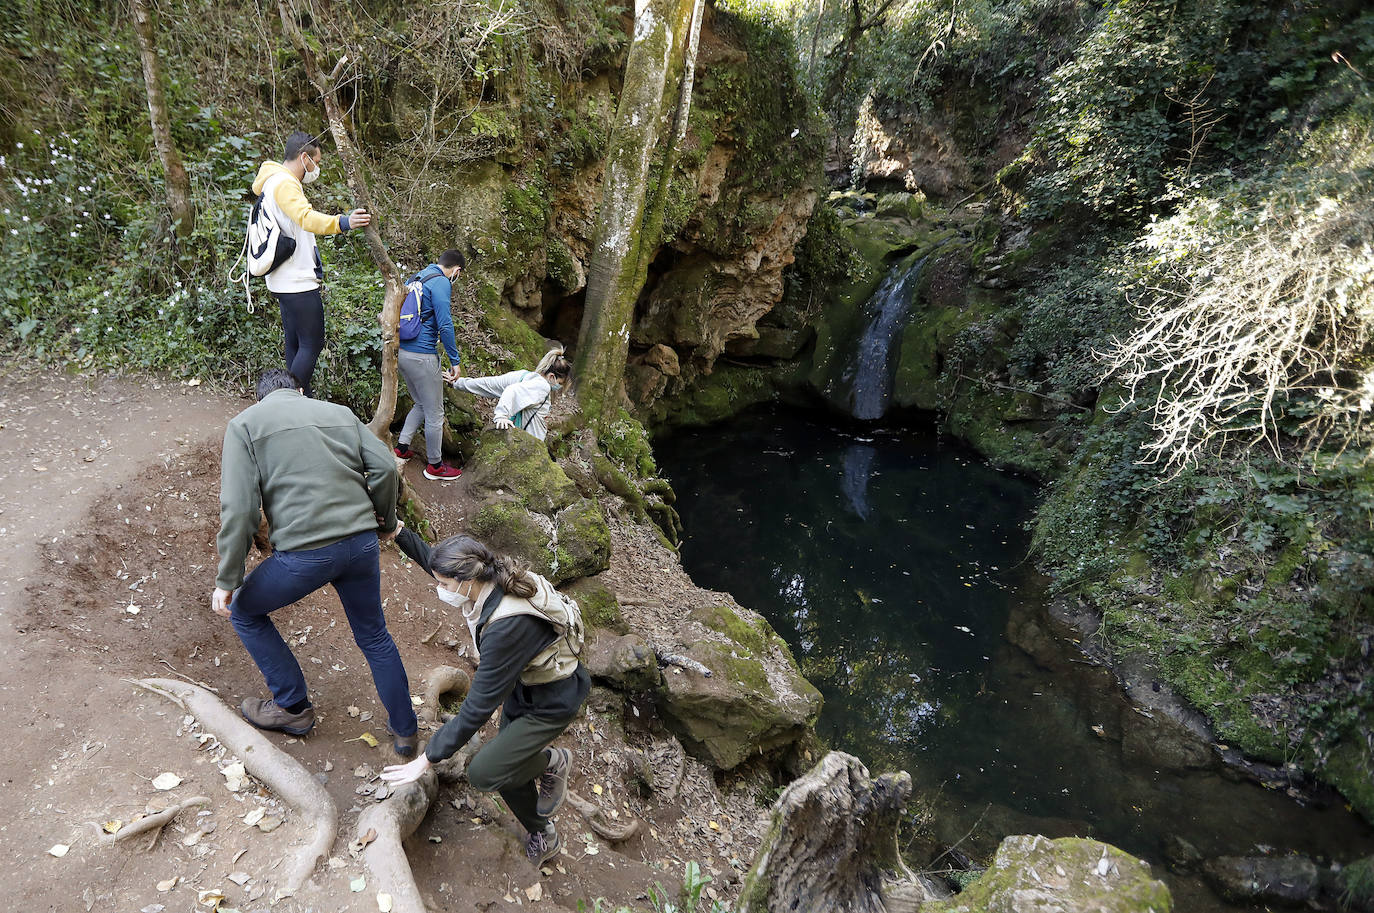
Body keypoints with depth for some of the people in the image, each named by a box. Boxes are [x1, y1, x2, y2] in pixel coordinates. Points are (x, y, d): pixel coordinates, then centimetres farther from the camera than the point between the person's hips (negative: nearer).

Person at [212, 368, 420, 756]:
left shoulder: (245, 424, 6)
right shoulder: (339, 412, 16)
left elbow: (238, 508, -5)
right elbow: (385, 467, 5)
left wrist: (227, 580, -1)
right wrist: (386, 522, 21)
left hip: (305, 552, -4)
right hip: (362, 542, 4)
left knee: (243, 611, 24)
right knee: (374, 635, 23)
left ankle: (293, 708, 30)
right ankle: (405, 730, 31)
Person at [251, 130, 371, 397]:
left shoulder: (273, 182, 20)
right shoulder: (284, 183, -16)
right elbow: (306, 217, -35)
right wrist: (342, 222, -49)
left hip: (286, 282, 11)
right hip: (298, 282, -11)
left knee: (296, 345, 14)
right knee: (312, 345, -9)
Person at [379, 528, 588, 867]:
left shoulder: (506, 627, -40)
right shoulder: (494, 582, -15)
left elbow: (477, 708, -32)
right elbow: (438, 564, 10)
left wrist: (428, 758, -26)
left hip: (552, 701, -9)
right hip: (523, 685, 9)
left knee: (484, 773, -14)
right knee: (507, 763, 17)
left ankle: (552, 761, 15)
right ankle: (542, 836, 43)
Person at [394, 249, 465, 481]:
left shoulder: (415, 278, 15)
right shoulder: (441, 283, -12)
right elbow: (445, 325, -18)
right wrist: (455, 361, -12)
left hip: (402, 353, 9)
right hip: (422, 356, -9)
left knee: (421, 405, 24)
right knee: (435, 413, 3)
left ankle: (401, 446, 22)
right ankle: (435, 466, 13)